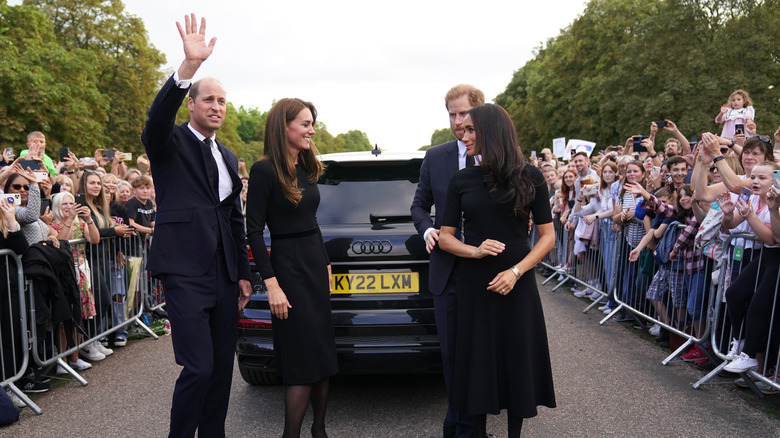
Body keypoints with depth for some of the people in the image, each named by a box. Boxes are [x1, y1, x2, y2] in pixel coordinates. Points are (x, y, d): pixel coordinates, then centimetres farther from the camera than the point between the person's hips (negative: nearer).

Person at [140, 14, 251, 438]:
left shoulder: (228, 157, 17)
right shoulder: (170, 144, 0)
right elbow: (157, 118, -25)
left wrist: (243, 274, 16)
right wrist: (189, 65, -37)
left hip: (225, 275, 6)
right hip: (186, 272, -6)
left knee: (222, 366, 11)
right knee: (199, 367, -9)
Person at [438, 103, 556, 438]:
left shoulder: (529, 177, -2)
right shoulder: (462, 180, 2)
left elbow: (547, 235, -1)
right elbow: (445, 236, 4)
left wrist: (515, 272, -14)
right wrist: (475, 251, -15)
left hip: (517, 286, -1)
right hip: (473, 285, 1)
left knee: (517, 361, 9)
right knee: (477, 363, 8)